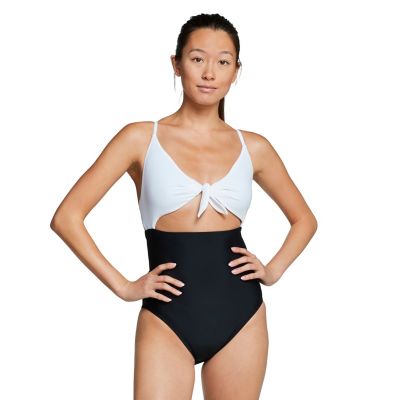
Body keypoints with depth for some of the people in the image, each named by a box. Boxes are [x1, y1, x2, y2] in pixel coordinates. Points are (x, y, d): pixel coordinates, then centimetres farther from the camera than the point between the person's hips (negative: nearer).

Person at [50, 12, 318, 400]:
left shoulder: (253, 147, 6)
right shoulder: (141, 138, -1)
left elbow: (304, 219, 21)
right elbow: (66, 217, -3)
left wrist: (274, 270, 5)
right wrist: (123, 286, -6)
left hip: (240, 317, 3)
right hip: (166, 322, -2)